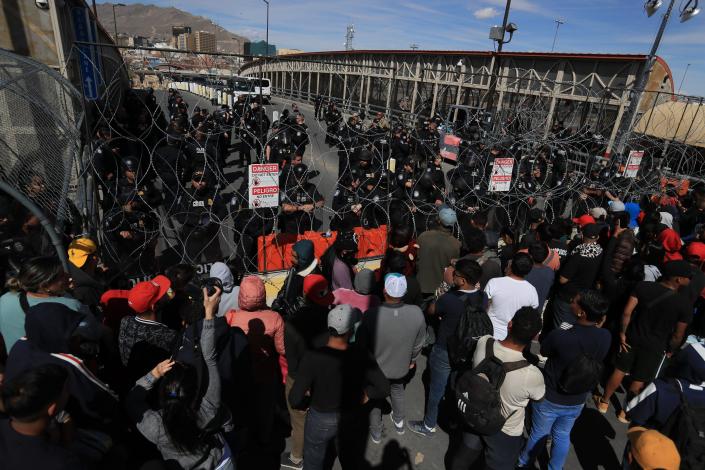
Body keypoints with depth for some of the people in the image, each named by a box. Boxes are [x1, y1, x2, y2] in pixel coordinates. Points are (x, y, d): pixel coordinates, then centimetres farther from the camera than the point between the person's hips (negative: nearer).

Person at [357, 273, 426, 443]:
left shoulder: (371, 315, -37)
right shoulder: (417, 313, -29)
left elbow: (361, 345, -19)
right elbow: (419, 343, -10)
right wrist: (412, 359, 11)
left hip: (375, 367, -2)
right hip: (401, 367, 2)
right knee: (397, 390, 34)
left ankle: (376, 432, 50)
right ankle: (399, 422, 57)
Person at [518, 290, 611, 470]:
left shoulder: (559, 336, -35)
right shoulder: (606, 337, -21)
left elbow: (543, 352, -12)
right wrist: (597, 325, -2)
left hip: (549, 398, -3)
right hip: (577, 401, 4)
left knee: (539, 434, 21)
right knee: (562, 436, 27)